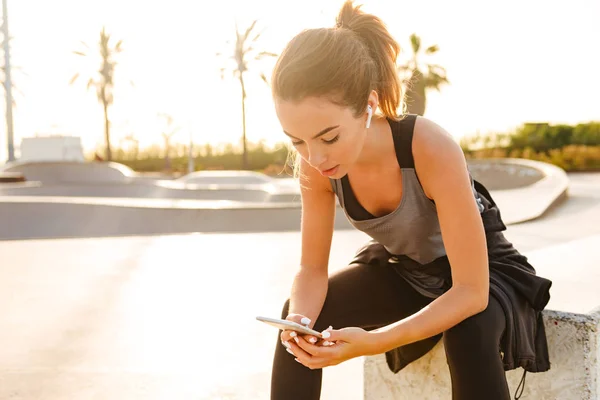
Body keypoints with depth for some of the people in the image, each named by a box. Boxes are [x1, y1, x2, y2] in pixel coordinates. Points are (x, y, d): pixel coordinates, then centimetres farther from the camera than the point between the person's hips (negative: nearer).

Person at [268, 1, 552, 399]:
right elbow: (312, 269, -10)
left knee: (469, 330, -36)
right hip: (398, 269, 5)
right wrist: (300, 318, -33)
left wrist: (372, 342, -45)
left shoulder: (431, 149, -37)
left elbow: (471, 293, -35)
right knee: (300, 316, -14)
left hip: (481, 273, -4)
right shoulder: (314, 164, -22)